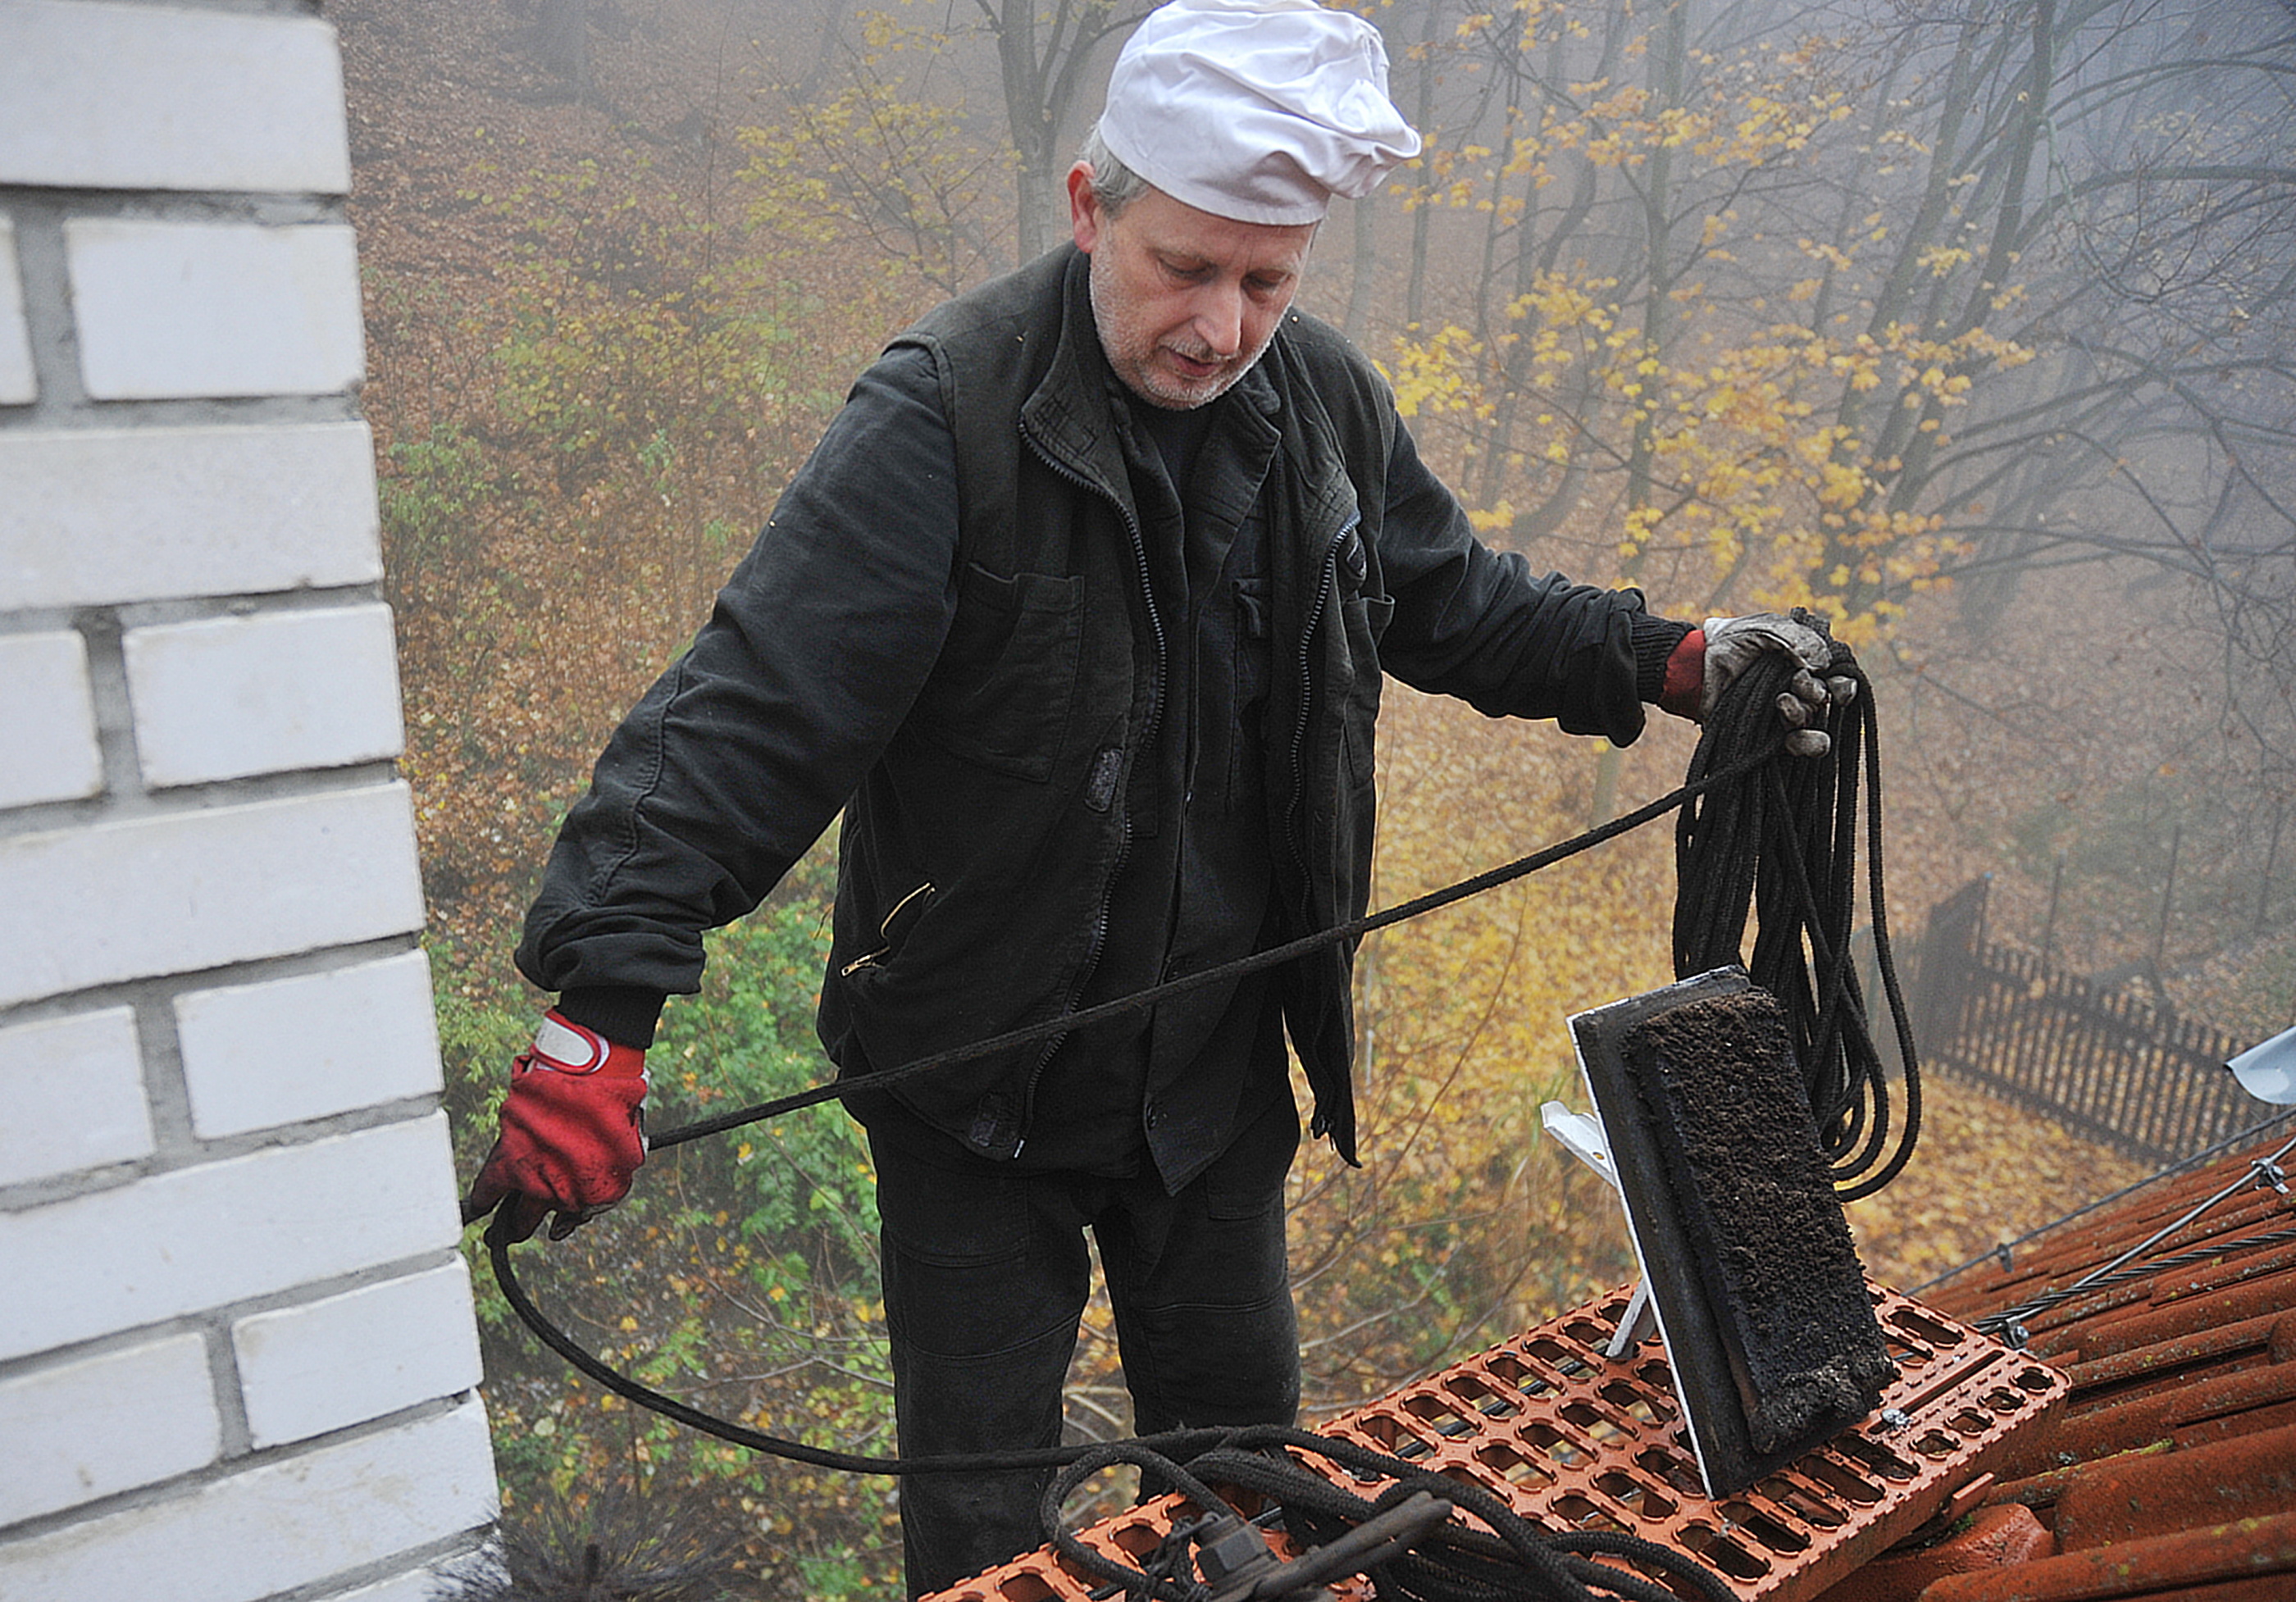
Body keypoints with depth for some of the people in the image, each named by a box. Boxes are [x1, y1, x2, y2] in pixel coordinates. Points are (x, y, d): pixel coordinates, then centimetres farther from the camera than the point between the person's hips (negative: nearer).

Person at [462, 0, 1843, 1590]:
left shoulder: (1326, 401, -3)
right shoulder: (947, 413, -23)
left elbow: (1453, 602, 13)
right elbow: (753, 709, -28)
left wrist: (1666, 658, 4)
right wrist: (604, 999, -34)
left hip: (1217, 1069, 5)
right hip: (975, 1076, -4)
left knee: (1244, 1448, 24)